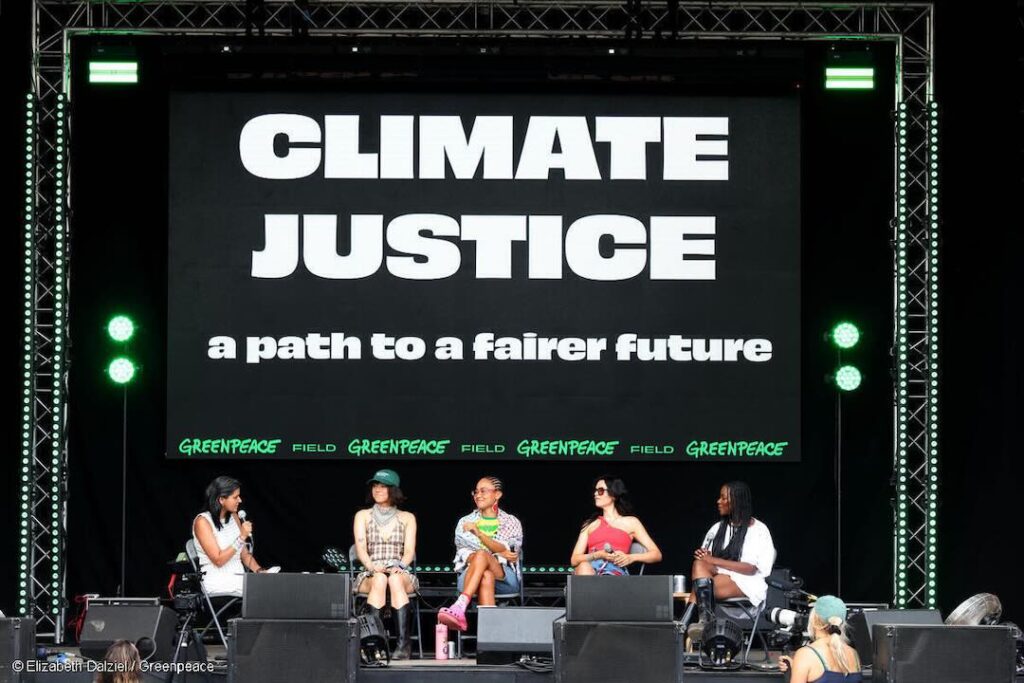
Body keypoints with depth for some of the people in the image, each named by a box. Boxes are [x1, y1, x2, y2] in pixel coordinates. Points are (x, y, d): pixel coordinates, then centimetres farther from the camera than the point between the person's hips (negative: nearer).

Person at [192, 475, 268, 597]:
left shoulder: (233, 517, 14)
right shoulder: (202, 522, -7)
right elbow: (218, 560, -13)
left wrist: (259, 570, -2)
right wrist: (242, 537, -17)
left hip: (240, 578, 7)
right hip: (217, 581, -7)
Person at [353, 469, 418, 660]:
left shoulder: (407, 518, 15)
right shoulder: (363, 516, 15)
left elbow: (409, 551, 4)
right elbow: (361, 548, 3)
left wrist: (399, 567, -18)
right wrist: (373, 567, -18)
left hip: (401, 574, 0)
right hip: (371, 574, 0)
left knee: (395, 579, -37)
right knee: (379, 580, -37)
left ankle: (403, 643, -48)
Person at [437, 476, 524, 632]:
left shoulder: (511, 522, 14)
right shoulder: (465, 522, 19)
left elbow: (503, 549, -5)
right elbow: (464, 554, 5)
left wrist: (478, 533, -20)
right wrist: (500, 554, -4)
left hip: (504, 577, -1)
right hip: (470, 576, 1)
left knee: (480, 555, -36)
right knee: (486, 576, -39)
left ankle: (459, 607, -56)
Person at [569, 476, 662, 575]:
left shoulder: (631, 522, 20)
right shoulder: (590, 524, 28)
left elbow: (656, 554, 14)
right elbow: (574, 560, 17)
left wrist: (630, 558, -5)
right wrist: (599, 555, -4)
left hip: (616, 572, -3)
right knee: (584, 567, -38)